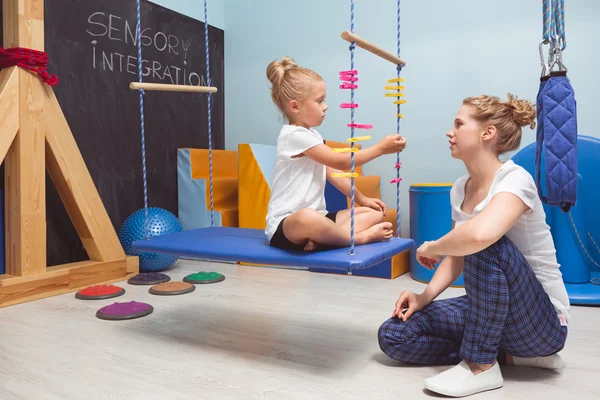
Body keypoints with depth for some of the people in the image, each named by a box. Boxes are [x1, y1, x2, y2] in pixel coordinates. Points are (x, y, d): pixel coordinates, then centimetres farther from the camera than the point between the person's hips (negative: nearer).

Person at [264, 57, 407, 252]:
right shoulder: (295, 135, -15)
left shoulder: (312, 135, 16)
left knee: (374, 213, 1)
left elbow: (332, 171, 17)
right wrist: (380, 148, -9)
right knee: (308, 218, -45)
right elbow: (341, 162, -15)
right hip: (286, 224, -10)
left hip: (316, 215, 10)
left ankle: (319, 238, -20)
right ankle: (359, 237, -21)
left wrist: (361, 198, 10)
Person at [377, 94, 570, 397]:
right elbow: (457, 256, 11)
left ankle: (481, 365, -17)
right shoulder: (459, 189, 2)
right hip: (489, 310, 7)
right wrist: (426, 296, -6)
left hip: (543, 322, -7)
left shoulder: (515, 179, -22)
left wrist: (430, 248, -24)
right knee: (393, 335, -6)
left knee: (487, 245, -36)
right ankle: (509, 353, 3)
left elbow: (480, 235, -45)